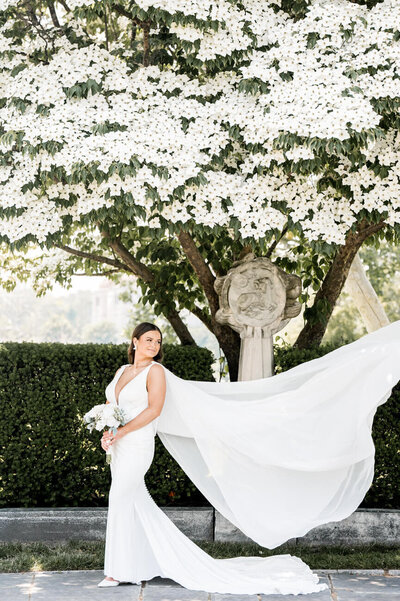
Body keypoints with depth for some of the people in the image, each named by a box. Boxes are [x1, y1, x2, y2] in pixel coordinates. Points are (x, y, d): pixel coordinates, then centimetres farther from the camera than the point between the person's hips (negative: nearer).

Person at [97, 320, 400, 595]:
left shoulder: (155, 371, -7)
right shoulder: (122, 372, 16)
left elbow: (153, 409, -16)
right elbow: (109, 407, 21)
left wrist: (120, 433, -19)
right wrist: (106, 433, 2)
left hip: (136, 446, -8)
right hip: (119, 447, 8)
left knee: (120, 501, -8)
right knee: (139, 505, 9)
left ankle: (120, 570, 1)